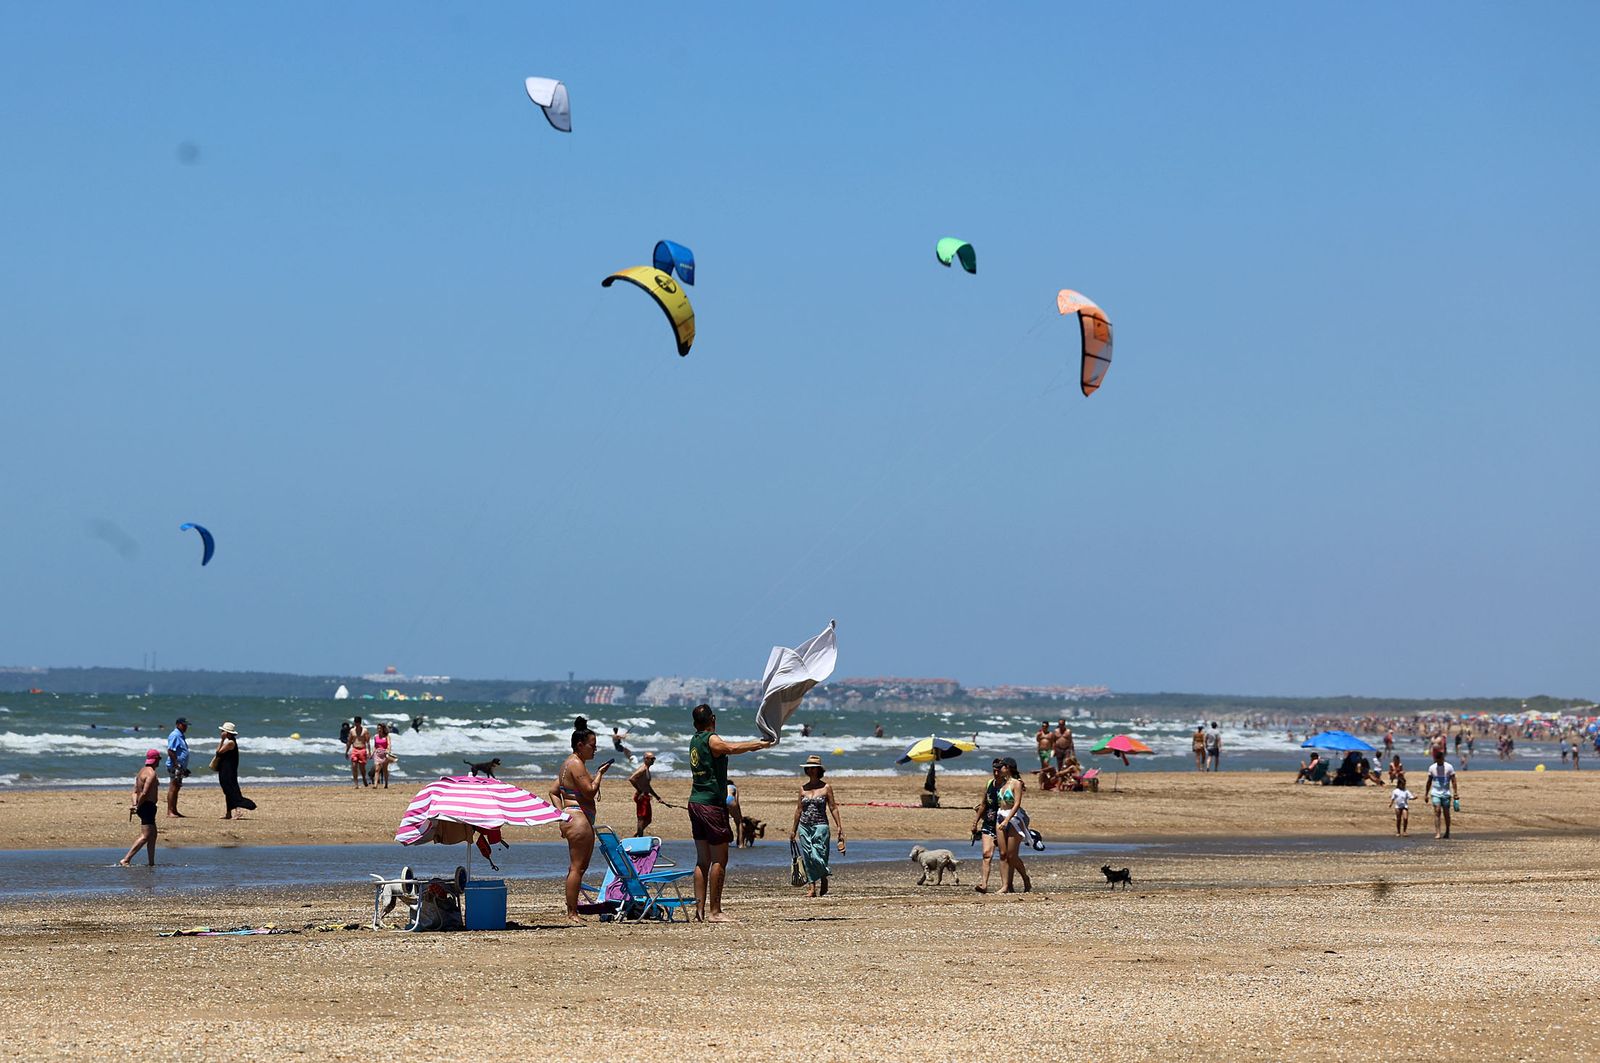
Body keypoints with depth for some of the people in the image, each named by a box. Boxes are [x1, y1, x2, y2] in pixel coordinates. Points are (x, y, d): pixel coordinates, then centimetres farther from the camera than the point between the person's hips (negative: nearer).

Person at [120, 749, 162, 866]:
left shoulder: (142, 771, 16)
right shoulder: (151, 773, -15)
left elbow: (135, 792, 10)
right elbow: (144, 793, -24)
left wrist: (133, 805, -3)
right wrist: (138, 807, -14)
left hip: (142, 807, 10)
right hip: (148, 806, -10)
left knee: (152, 835, 19)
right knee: (145, 836, -13)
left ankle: (152, 863, 25)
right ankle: (125, 860, -20)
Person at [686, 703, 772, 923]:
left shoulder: (695, 740, 16)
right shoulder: (712, 740, -11)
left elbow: (728, 748, 32)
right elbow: (731, 749, -33)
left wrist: (754, 744, 36)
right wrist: (760, 745, -27)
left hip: (696, 803, 9)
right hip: (712, 804, -9)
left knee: (703, 860, 11)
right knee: (719, 859, -6)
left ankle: (700, 909, 8)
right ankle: (714, 912, -9)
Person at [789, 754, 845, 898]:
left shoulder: (826, 788, 0)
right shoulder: (803, 788, 9)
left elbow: (833, 808, 1)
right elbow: (799, 809, 14)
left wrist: (839, 827, -4)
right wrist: (794, 829, 16)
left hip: (820, 826, -4)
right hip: (804, 826, 4)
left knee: (817, 856, -13)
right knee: (807, 858, 1)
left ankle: (824, 881, 10)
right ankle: (813, 888, 5)